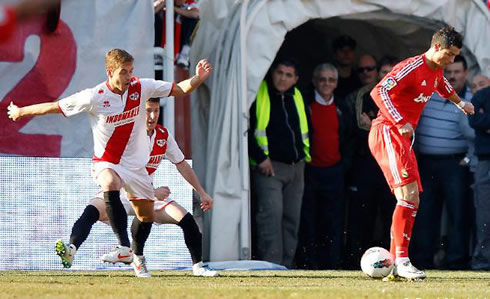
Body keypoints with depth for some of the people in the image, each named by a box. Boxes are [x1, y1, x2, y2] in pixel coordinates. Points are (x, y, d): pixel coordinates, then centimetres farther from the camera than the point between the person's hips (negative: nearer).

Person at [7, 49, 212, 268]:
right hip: (106, 162, -4)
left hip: (136, 163, 4)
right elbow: (55, 107, -8)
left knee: (146, 214, 9)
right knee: (110, 184, -37)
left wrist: (199, 77, -20)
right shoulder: (94, 97, -17)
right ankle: (124, 248, -39)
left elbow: (180, 90, -2)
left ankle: (137, 256, 37)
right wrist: (20, 112, -1)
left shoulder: (141, 88, -9)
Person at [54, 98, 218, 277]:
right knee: (93, 210, -35)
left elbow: (181, 164, 14)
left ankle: (197, 267, 7)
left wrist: (202, 193, 16)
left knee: (186, 219, -8)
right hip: (119, 194, -5)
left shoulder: (163, 135, 0)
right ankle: (71, 250, -50)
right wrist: (153, 192, -35)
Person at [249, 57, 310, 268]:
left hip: (296, 167, 7)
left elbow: (305, 129, 28)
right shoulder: (258, 95, -4)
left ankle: (286, 264, 13)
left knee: (292, 218, 7)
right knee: (271, 215, -16)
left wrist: (305, 153, 15)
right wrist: (259, 158, -13)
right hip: (269, 167, -7)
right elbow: (246, 130, -8)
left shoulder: (297, 97, 15)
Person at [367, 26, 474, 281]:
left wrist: (460, 103, 44)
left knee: (412, 202, 7)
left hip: (403, 138, 10)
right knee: (407, 194, -22)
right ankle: (401, 260, -26)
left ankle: (395, 267, 10)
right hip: (387, 133, -10)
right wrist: (400, 123, -29)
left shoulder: (436, 71, 13)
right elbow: (379, 92, -24)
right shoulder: (412, 68, -15)